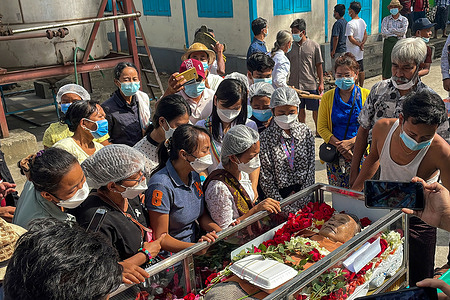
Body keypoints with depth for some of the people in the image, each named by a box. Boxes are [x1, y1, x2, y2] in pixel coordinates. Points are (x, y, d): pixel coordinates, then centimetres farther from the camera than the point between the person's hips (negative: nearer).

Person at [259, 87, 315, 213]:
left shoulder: (305, 132, -2)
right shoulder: (265, 138, -12)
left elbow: (310, 167, -1)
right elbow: (265, 178, -11)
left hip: (304, 190, 3)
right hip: (280, 195, -3)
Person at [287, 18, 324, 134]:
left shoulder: (314, 46, -2)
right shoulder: (290, 46, 3)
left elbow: (319, 65, 1)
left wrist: (321, 83, -2)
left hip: (311, 84, -2)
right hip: (294, 84, 2)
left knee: (315, 109, 7)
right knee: (300, 109, 13)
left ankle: (318, 130, 26)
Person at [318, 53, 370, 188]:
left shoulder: (366, 95, 1)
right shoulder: (328, 97, 5)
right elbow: (321, 128, 3)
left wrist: (351, 142, -14)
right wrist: (339, 145, -10)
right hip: (335, 153, 1)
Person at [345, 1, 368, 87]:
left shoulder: (350, 24, -20)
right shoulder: (362, 21, 6)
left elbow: (350, 38, -24)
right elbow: (365, 35, 10)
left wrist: (359, 45, -13)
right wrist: (362, 44, -2)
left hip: (353, 52, -8)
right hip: (360, 51, 8)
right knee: (361, 70, 15)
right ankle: (361, 87, 25)